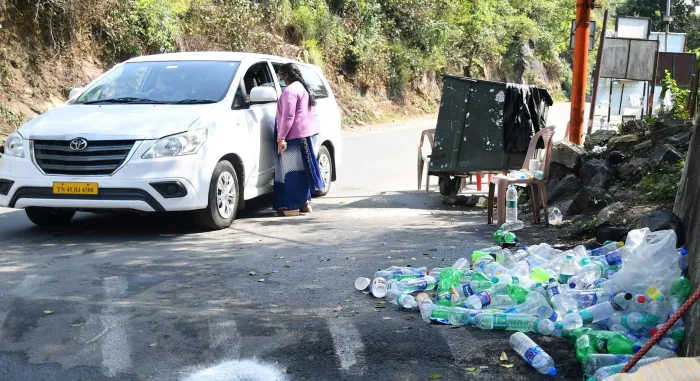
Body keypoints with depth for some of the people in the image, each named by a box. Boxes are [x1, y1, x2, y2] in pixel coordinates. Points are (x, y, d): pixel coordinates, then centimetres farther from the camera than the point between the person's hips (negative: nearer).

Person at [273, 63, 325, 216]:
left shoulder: (290, 91, -14)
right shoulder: (304, 88, 18)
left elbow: (288, 116, -19)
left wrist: (281, 137, -17)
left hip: (296, 135, -10)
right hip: (309, 131, 10)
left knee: (292, 170, -6)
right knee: (303, 168, 14)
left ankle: (292, 206, -4)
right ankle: (305, 202, 19)